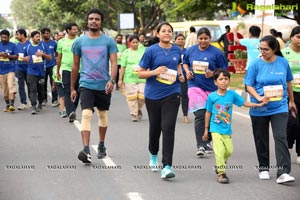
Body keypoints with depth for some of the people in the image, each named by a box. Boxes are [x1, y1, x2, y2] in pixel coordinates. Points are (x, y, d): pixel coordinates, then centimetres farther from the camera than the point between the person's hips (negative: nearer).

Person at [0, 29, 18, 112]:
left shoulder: (12, 45, 1)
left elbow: (16, 56, -2)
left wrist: (8, 56, -19)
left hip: (10, 69, -3)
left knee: (11, 86, -15)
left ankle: (12, 104, -19)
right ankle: (7, 104, 17)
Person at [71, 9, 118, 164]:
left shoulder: (109, 41, -1)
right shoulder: (79, 42, 3)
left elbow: (114, 63, -7)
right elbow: (75, 66, 10)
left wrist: (112, 80, -25)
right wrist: (72, 88, 11)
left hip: (104, 85, 1)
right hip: (86, 85, -1)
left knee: (103, 115, 15)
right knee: (86, 114, -16)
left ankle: (101, 145, 34)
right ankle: (86, 150, -25)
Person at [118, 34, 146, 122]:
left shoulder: (143, 51, 8)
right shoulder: (126, 52, 4)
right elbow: (123, 67, 3)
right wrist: (120, 79, 0)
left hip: (142, 78, 1)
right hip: (130, 78, -1)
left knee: (142, 95, -6)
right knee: (132, 96, -2)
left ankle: (139, 109, 23)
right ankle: (134, 114, 10)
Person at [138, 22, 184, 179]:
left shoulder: (176, 50, 6)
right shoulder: (151, 50, -5)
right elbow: (140, 73, -3)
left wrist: (180, 74, 6)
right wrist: (155, 72, -19)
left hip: (171, 94, 1)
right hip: (153, 94, -1)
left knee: (168, 128, -13)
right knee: (155, 128, 14)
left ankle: (167, 166, -17)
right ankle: (153, 156, 44)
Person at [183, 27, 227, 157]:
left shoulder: (216, 52, -4)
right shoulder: (191, 50, 6)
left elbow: (224, 70, 0)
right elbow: (185, 63, 22)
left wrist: (213, 73, -17)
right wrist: (187, 71, 2)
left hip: (211, 88, 0)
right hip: (195, 86, 0)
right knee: (200, 115, -12)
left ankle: (207, 142, 31)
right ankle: (201, 146, -14)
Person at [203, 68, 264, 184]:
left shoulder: (232, 94, 0)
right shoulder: (212, 96, -6)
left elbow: (244, 103, 7)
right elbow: (208, 113, 3)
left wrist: (259, 105, -3)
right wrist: (206, 130, 7)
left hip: (227, 130, 3)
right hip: (216, 129, -3)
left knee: (229, 151, 7)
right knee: (219, 150, -11)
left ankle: (219, 165, 34)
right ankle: (221, 173, 0)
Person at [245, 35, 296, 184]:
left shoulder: (283, 63, 0)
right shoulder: (256, 65, -4)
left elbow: (288, 82, 14)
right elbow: (249, 85, -2)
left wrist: (291, 101, 20)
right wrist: (259, 98, -19)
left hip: (279, 107, -1)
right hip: (259, 109, 1)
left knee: (280, 137, -12)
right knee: (261, 140, 10)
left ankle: (283, 173, -15)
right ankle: (263, 168, 27)